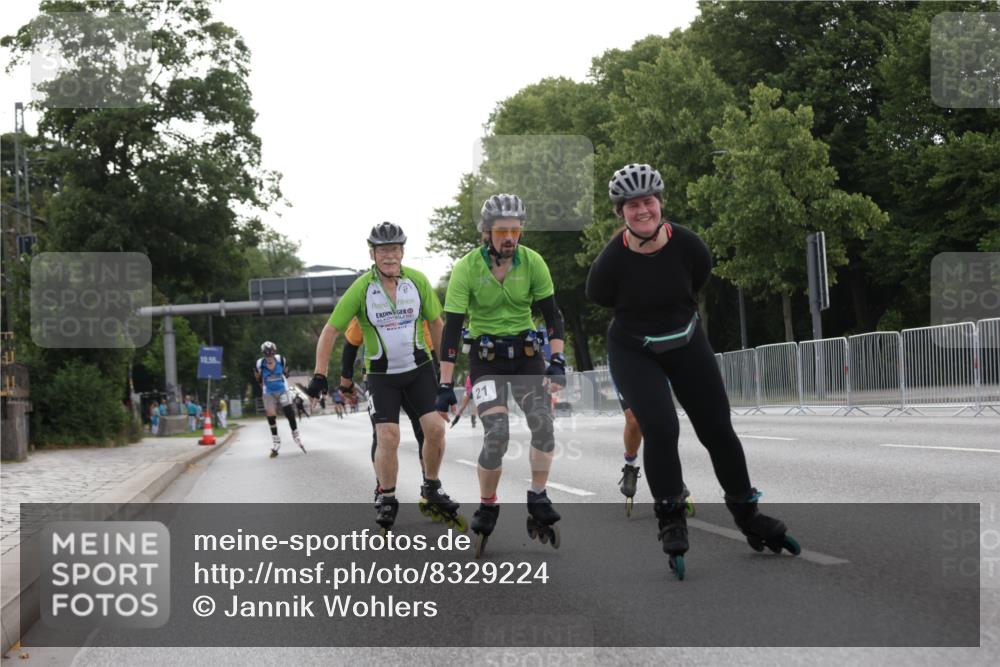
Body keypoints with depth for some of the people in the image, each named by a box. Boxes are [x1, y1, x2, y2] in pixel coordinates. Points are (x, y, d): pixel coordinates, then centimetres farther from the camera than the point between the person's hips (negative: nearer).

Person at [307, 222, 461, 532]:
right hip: (381, 375, -2)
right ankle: (387, 499, 8)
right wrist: (319, 375, -13)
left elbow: (435, 323, 7)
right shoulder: (362, 288, -14)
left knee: (435, 428, -9)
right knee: (388, 438, -13)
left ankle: (432, 489, 15)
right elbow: (330, 331, -8)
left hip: (419, 367, 2)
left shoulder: (418, 281, -7)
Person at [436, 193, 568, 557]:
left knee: (543, 424, -18)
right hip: (486, 356, -2)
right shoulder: (466, 268, -15)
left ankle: (538, 500, 0)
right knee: (497, 436, -19)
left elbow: (551, 314, -2)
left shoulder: (532, 262, -8)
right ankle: (486, 508, 2)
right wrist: (445, 386, -17)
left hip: (526, 352, 2)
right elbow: (452, 328, -14)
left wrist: (557, 360, -16)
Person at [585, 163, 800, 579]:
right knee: (660, 428, -22)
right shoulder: (611, 261, -25)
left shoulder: (687, 246, -20)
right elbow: (601, 298, -3)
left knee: (718, 431, 4)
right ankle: (672, 525, -8)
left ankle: (750, 519, 21)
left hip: (688, 344, 3)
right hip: (633, 353, -2)